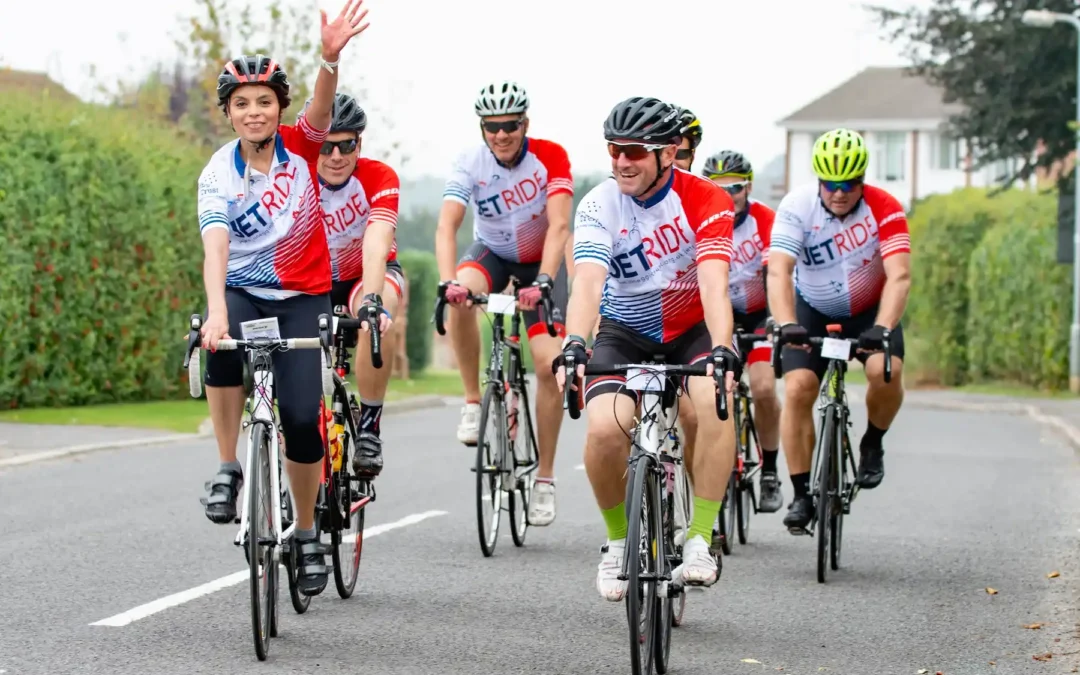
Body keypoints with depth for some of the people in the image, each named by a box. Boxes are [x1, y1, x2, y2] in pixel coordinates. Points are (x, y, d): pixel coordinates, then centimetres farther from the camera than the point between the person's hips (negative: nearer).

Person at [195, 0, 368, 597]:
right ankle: (228, 471, -16)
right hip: (242, 291, 0)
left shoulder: (299, 147, -6)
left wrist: (331, 57, -49)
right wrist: (216, 313, -42)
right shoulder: (218, 176, -11)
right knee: (223, 348, -35)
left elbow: (322, 106, -28)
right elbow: (216, 249, -25)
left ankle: (307, 534, 8)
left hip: (303, 297, 0)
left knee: (301, 415, -13)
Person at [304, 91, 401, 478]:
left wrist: (372, 302, -58)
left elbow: (376, 244, -41)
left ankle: (369, 428, -25)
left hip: (368, 274, -2)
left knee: (379, 317, -37)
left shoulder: (380, 178, -26)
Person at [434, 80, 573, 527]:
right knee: (461, 298, -35)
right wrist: (448, 281, -50)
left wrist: (542, 282, -48)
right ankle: (473, 402, -17)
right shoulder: (470, 164, -21)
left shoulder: (550, 157, -24)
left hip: (541, 260, -1)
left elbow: (559, 226, -33)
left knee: (550, 362, -15)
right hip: (492, 252, 1)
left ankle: (544, 480, -4)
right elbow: (446, 226, -32)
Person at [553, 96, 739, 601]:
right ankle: (618, 541, 3)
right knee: (604, 429, -24)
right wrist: (573, 344, -49)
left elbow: (712, 283, -31)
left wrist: (721, 350, -47)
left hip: (692, 327, -1)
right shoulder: (599, 206, -16)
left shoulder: (705, 201, -19)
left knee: (715, 401, -32)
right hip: (624, 330, 1)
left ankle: (700, 540, -22)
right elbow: (588, 280, -31)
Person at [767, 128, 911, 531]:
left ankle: (872, 444, 1)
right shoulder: (796, 207, -22)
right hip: (812, 311, 1)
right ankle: (803, 494, -8)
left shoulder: (884, 209, -23)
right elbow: (778, 272, -32)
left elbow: (899, 276, -33)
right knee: (798, 388, -18)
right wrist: (787, 325, -49)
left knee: (886, 371, -28)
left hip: (870, 310, -1)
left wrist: (882, 328, -48)